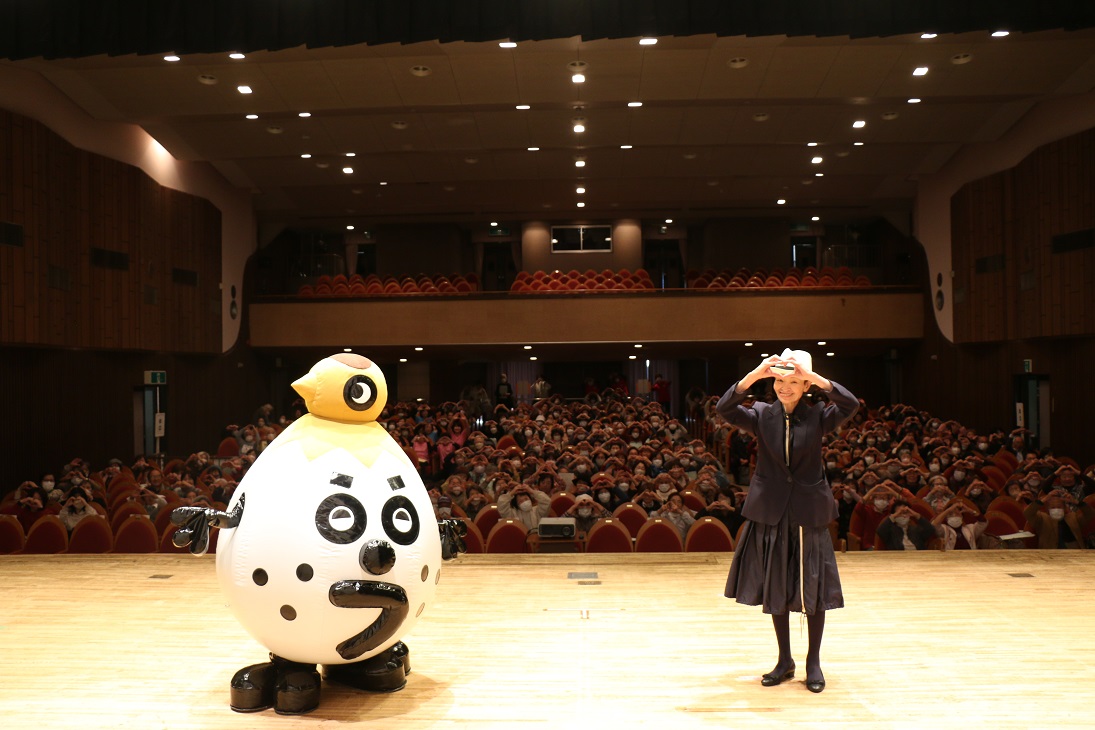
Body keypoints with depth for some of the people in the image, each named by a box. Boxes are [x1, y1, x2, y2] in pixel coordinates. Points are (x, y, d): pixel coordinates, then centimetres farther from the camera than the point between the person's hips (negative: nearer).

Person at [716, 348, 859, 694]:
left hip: (809, 512, -1)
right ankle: (784, 661, 25)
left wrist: (813, 376, -30)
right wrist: (755, 374, -28)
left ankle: (813, 662, 22)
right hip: (769, 512, 1)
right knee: (775, 589, 10)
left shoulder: (818, 416, -2)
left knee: (812, 589, 5)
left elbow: (850, 405, -20)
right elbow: (724, 408, -16)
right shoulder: (761, 415, 0)